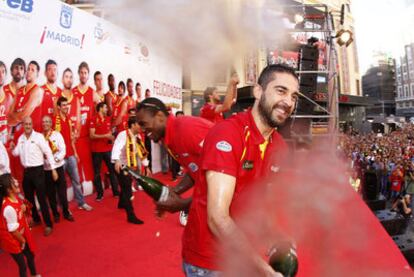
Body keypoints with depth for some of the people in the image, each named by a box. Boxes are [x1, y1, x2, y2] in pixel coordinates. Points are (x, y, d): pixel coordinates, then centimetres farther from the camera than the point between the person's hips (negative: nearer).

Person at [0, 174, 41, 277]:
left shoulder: (15, 197, -10)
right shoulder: (9, 208, -36)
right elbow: (13, 229, -23)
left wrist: (23, 208, -5)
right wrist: (22, 240, -10)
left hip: (22, 235, 9)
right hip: (13, 240, -9)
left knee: (30, 255, 28)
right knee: (22, 265, 9)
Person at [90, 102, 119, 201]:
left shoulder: (108, 119, 11)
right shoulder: (94, 120, -8)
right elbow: (92, 135, -14)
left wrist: (111, 137, 0)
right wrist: (105, 136, -20)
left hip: (108, 149, 5)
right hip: (97, 150, -5)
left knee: (113, 169, 7)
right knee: (97, 173, 4)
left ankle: (116, 191, 17)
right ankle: (100, 193, 14)